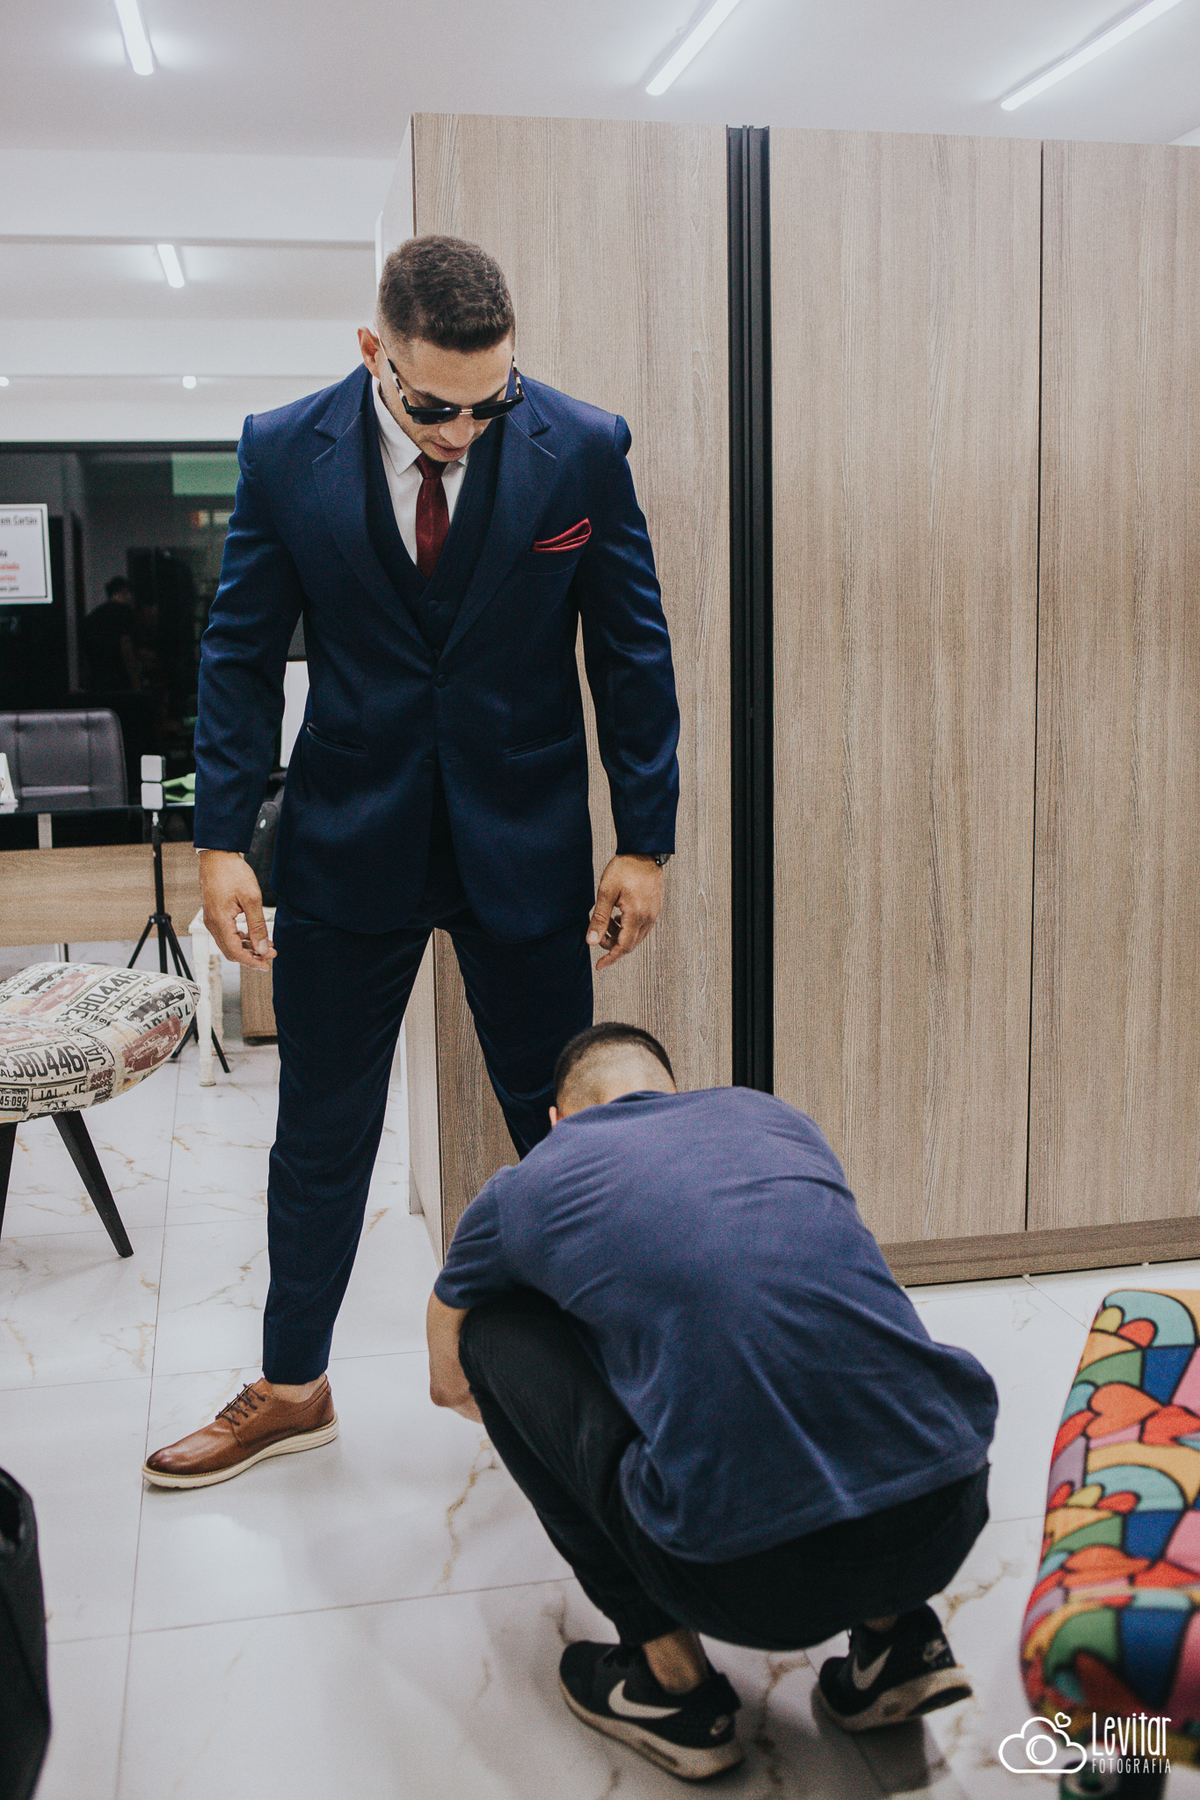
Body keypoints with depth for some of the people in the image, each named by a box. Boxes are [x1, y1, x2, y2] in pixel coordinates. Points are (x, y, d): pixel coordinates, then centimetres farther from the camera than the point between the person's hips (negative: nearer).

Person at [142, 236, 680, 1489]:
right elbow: (241, 653, 1)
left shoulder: (582, 449, -7)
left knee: (563, 1121, 9)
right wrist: (221, 839, -4)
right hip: (346, 844, 1)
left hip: (523, 844, -1)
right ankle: (291, 1388, 30)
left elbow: (631, 653, -2)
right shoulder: (285, 451, -5)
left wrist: (645, 841, -3)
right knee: (320, 1128, 11)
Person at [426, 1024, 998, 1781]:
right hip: (951, 1519, 5)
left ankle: (671, 1678, 17)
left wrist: (459, 1389, 61)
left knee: (498, 1330, 17)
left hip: (753, 1576, -4)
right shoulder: (779, 1118, 22)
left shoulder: (528, 1187, 13)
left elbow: (446, 1327, 36)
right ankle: (895, 1632, 20)